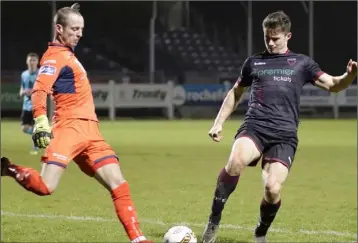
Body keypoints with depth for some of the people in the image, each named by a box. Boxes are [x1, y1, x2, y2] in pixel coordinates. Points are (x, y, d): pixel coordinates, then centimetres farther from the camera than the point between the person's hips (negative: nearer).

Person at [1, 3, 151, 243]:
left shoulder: (67, 54, 23)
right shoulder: (55, 56, -7)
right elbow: (39, 91, -22)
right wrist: (41, 123, -34)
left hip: (90, 131, 9)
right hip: (69, 128, -9)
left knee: (119, 186, -1)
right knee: (46, 187, -21)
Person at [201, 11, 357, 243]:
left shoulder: (301, 63, 15)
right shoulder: (254, 62, 20)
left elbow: (333, 85, 9)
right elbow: (235, 93, 31)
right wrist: (219, 123, 22)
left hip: (284, 135, -1)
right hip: (254, 127, 1)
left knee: (273, 189, -18)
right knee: (235, 162, -32)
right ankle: (214, 222, -19)